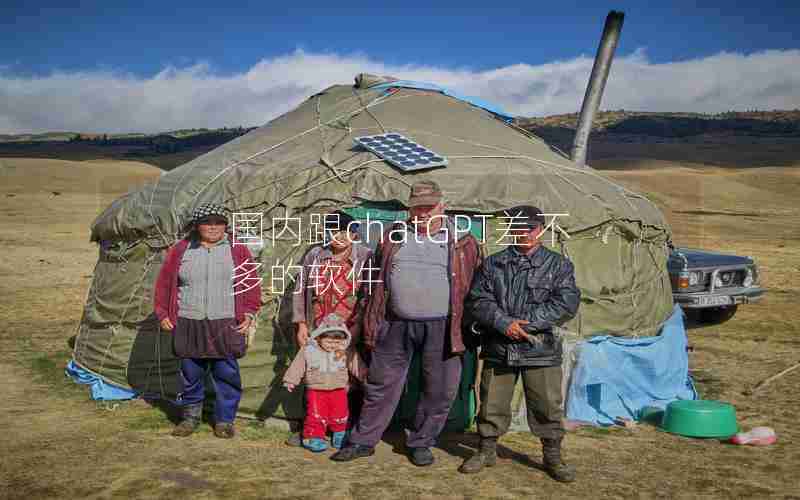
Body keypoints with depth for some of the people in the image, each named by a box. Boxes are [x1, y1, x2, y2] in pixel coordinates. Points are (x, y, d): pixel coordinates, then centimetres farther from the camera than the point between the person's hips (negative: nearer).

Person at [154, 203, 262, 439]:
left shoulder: (238, 250, 5)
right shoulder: (180, 250, 8)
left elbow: (252, 284, 5)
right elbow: (164, 284, 12)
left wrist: (249, 314, -3)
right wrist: (163, 314, 6)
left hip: (226, 325, -1)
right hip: (188, 324, 2)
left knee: (227, 374, 0)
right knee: (191, 373, 9)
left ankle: (225, 420, 14)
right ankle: (190, 417, 26)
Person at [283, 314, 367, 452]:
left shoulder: (347, 353, -3)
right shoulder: (308, 350, -5)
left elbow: (357, 366, 3)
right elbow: (297, 366, 1)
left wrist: (366, 377, 1)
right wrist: (290, 380, 1)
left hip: (338, 390, 1)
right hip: (316, 390, -1)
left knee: (340, 415, 5)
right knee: (316, 415, -5)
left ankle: (339, 435, 27)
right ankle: (314, 437, 12)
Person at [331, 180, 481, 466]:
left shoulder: (461, 241, 2)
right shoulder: (393, 238, 8)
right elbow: (377, 282, 13)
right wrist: (373, 324, 7)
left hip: (441, 328, -1)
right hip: (396, 325, 1)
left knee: (439, 391, 8)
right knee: (381, 386, 10)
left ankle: (421, 443, 27)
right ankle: (363, 441, 24)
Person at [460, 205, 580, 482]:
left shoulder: (558, 265, 5)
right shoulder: (493, 264, 8)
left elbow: (567, 303, -7)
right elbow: (477, 300, 1)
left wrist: (526, 323, -13)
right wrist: (505, 324, -15)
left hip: (540, 349, -1)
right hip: (497, 348, 1)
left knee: (547, 405, 4)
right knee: (491, 403, 9)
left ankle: (553, 456, 23)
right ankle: (487, 450, 28)